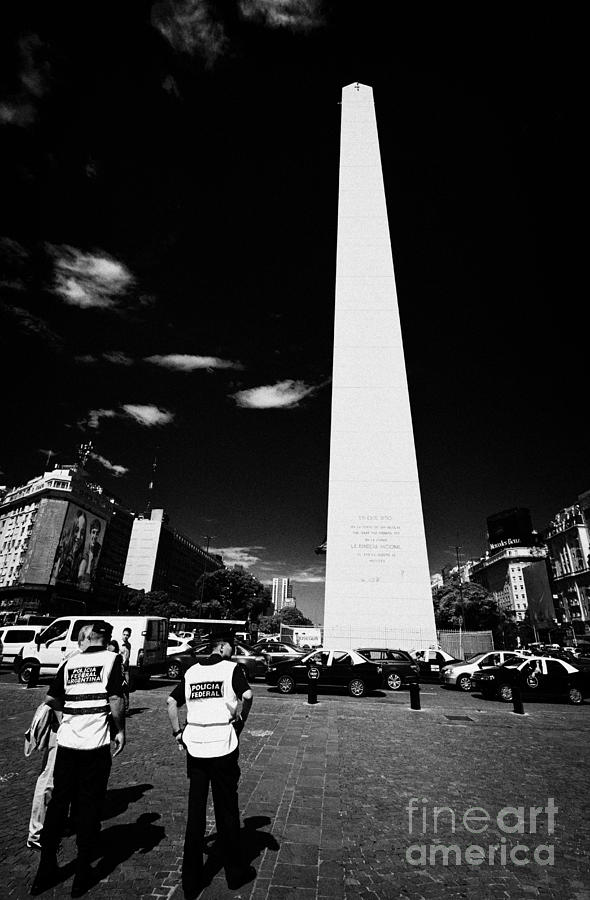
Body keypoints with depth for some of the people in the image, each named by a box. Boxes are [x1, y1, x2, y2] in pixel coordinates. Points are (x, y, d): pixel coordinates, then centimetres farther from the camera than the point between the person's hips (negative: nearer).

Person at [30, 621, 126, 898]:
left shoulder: (71, 661, 3)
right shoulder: (112, 659, -9)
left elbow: (50, 699, 8)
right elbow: (115, 699, -15)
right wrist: (120, 730, -2)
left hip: (66, 741, 4)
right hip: (96, 743, -3)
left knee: (58, 802, 19)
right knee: (89, 806, 12)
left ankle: (46, 869, 29)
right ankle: (82, 874, 22)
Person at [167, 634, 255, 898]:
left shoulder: (191, 671, 7)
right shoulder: (231, 668, -8)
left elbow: (171, 701, 5)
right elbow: (247, 695, -21)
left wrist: (177, 732, 9)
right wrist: (239, 721, -7)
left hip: (194, 747, 4)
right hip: (222, 746, -3)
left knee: (195, 812, 17)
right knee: (226, 810, 14)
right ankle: (236, 873, 30)